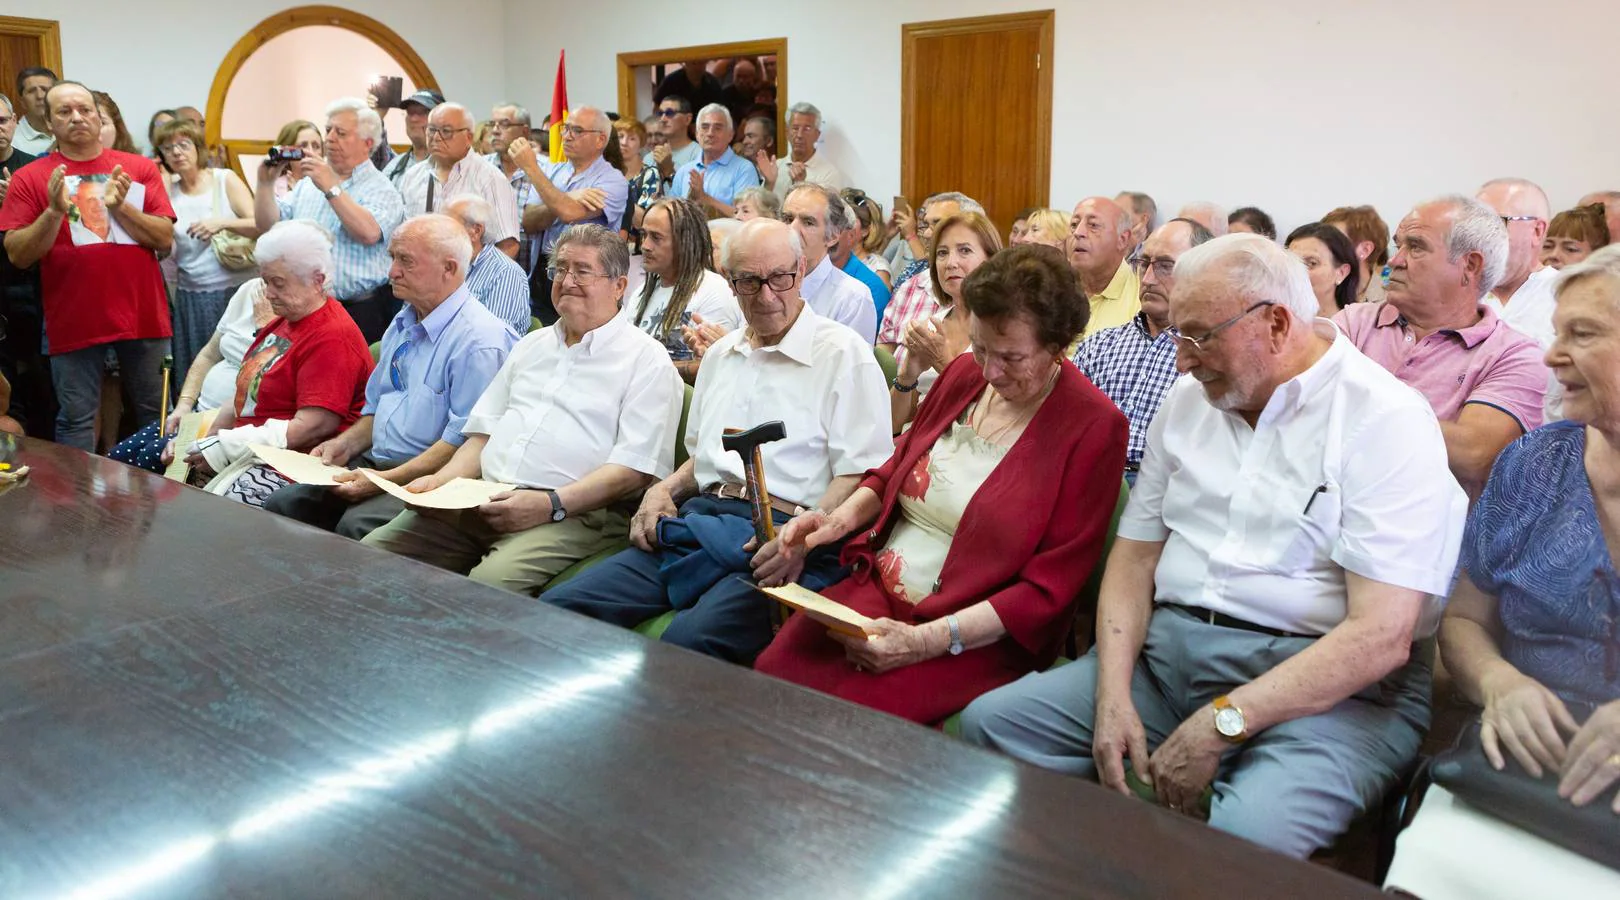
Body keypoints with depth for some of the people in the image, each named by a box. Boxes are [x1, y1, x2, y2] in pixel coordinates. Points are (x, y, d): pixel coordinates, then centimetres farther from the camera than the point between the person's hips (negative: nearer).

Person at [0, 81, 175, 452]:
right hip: (73, 322, -1)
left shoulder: (140, 168, 4)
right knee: (76, 421, 3)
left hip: (143, 316, 1)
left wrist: (120, 205, -16)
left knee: (156, 413, 11)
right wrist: (54, 211, -16)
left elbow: (165, 239, -2)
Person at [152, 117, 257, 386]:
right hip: (190, 299, 3)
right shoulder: (167, 192, 10)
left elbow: (261, 225, -4)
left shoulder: (225, 180, 4)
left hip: (235, 290, -3)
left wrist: (222, 223, -18)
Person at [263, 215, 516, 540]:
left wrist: (387, 479, -21)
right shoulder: (403, 324, 16)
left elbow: (466, 440, -20)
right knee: (282, 504, -6)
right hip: (374, 463, 9)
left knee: (356, 525, -31)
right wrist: (346, 444, 7)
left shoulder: (479, 340, -15)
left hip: (425, 478, -8)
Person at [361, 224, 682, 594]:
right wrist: (444, 479, 5)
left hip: (572, 513, -6)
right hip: (480, 501, 7)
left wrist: (551, 504, -19)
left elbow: (636, 467, -9)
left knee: (488, 586, -33)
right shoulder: (532, 345, 25)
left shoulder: (647, 359, 2)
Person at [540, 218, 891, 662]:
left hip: (778, 536, -6)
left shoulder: (843, 354, 1)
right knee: (557, 609, -11)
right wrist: (663, 490, 11)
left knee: (688, 640, -35)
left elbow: (862, 475, -7)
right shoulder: (719, 355, 23)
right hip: (698, 522, 7)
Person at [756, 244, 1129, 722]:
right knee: (772, 671, -19)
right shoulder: (964, 374, 8)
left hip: (981, 634, -5)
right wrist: (842, 517, 2)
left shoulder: (1093, 427, -11)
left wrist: (929, 640, -22)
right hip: (878, 588, 6)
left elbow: (1048, 588, -13)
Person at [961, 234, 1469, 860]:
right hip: (1168, 651, 6)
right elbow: (1134, 555, 11)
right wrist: (1113, 696, -5)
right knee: (990, 721, -11)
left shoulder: (1387, 420, -8)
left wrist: (1218, 726, -20)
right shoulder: (1189, 399, 12)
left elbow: (1381, 636, -16)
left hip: (1332, 686, -5)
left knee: (1247, 832, -35)